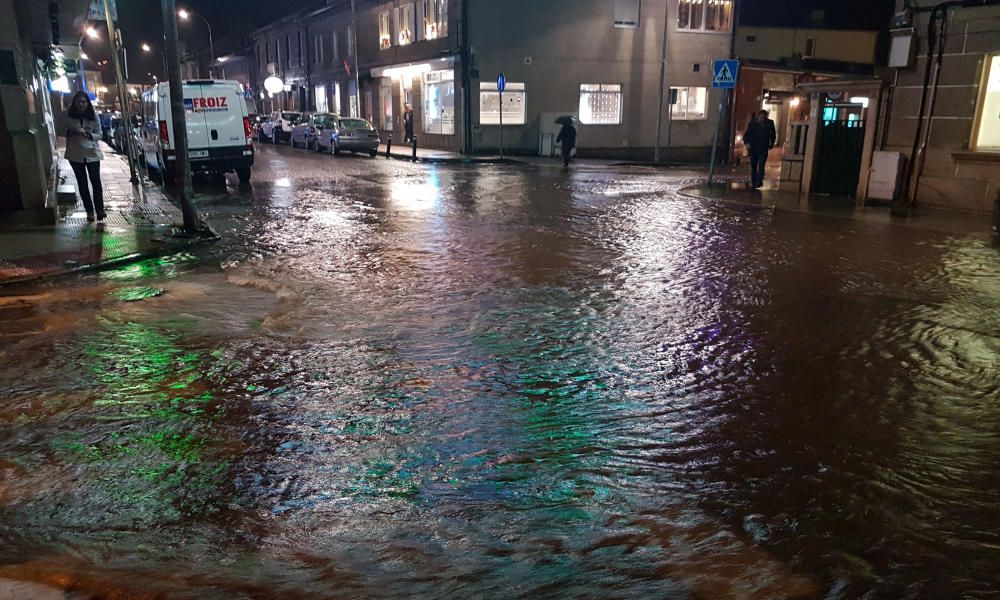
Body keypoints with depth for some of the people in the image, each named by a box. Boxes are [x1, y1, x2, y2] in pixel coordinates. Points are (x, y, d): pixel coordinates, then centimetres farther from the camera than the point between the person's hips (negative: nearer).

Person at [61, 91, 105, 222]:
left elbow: (99, 134, 1)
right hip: (75, 154, 1)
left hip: (92, 153, -1)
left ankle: (100, 210, -1)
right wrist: (70, 132, -14)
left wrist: (88, 134, -18)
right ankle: (90, 211, 12)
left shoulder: (93, 116, -2)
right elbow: (61, 131, 6)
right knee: (82, 183, 6)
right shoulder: (67, 116, -1)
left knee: (96, 181, -8)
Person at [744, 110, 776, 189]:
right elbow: (747, 134, -2)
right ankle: (753, 182, 16)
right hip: (753, 148, 1)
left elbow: (773, 134, 16)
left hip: (763, 149, -1)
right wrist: (746, 142, -17)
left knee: (761, 165, -14)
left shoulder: (770, 123, 0)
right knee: (753, 166, 7)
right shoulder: (753, 123, -3)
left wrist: (772, 144, 12)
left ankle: (759, 181, -18)